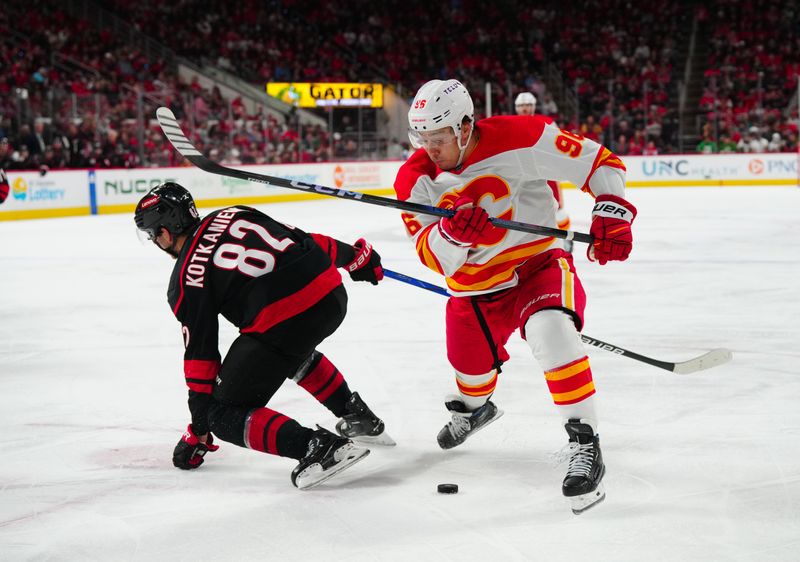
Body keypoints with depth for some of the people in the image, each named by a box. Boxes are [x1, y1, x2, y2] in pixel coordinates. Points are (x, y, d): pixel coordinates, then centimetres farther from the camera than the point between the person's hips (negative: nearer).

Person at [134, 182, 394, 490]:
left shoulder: (186, 279, 4)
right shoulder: (235, 214, 18)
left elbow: (200, 353, 6)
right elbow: (305, 239, 20)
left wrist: (198, 431, 15)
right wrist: (357, 256, 36)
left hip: (280, 322, -8)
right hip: (331, 292, 8)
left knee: (223, 414, 7)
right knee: (296, 350, 41)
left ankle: (318, 446, -11)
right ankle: (361, 419, 42)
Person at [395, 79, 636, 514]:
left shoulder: (521, 139, -23)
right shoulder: (416, 179, -11)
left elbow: (600, 163, -15)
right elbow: (435, 259, -15)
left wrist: (611, 214, -27)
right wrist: (452, 232, -37)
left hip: (538, 263, -4)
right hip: (476, 287, 5)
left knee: (551, 331, -34)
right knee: (472, 367, 19)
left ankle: (584, 444, -25)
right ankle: (473, 408, 59)